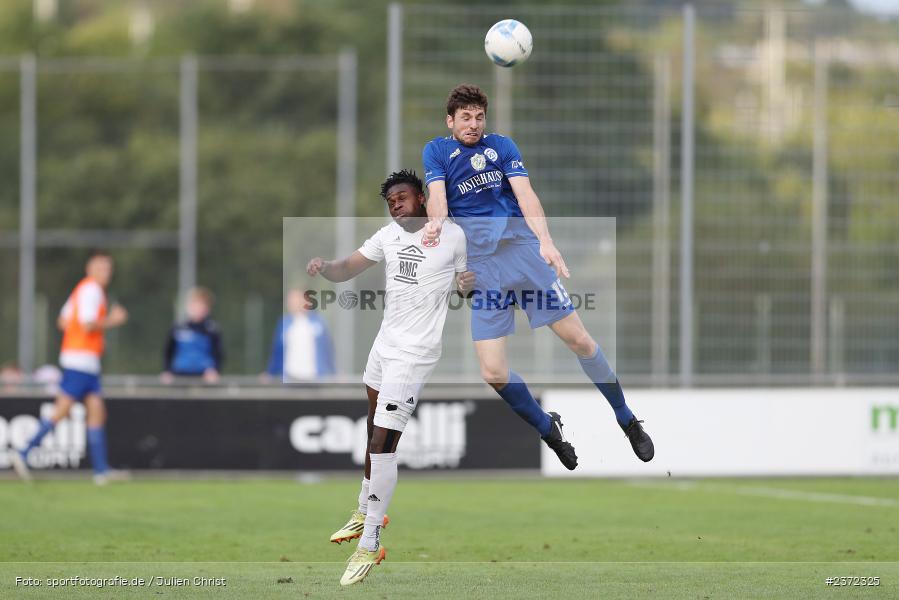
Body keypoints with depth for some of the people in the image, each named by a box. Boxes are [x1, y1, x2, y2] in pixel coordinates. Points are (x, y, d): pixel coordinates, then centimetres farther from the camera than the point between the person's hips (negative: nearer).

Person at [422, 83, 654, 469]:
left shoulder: (501, 146, 9)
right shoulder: (436, 151, 9)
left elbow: (525, 193, -4)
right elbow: (437, 196, -6)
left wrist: (545, 240, -22)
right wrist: (437, 223, -31)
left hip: (522, 248, 0)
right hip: (480, 264, 0)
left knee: (579, 340, -3)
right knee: (494, 373, -10)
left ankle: (628, 421, 15)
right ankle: (548, 430, 15)